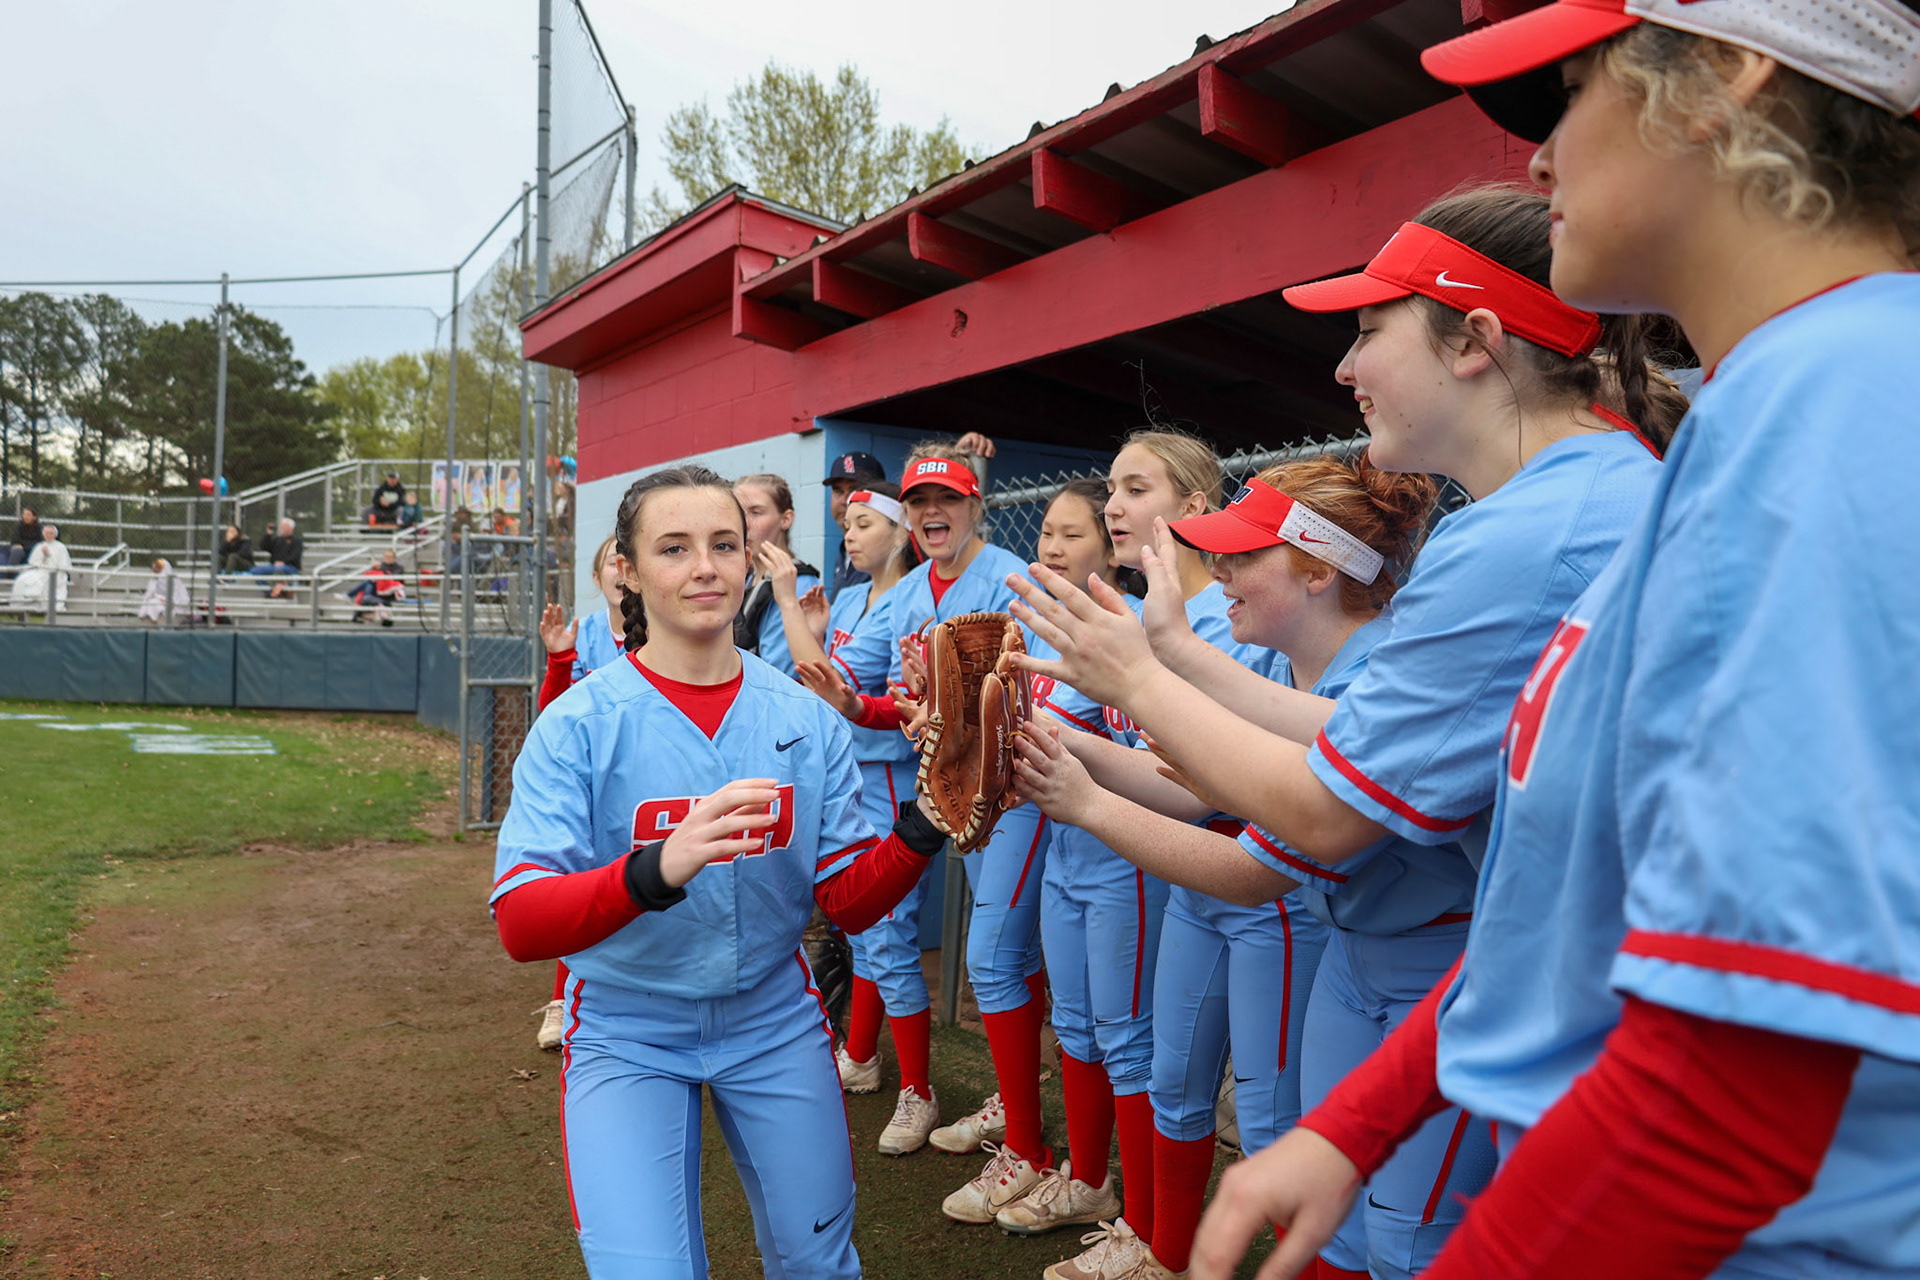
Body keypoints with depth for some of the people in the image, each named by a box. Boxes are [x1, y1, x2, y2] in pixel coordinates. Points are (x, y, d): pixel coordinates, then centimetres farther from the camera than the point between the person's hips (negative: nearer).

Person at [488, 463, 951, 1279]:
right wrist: (656, 871, -42)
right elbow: (520, 925, -23)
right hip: (628, 1034, -2)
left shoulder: (807, 718, -6)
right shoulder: (579, 724, -15)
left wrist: (919, 828, -24)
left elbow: (848, 903, -5)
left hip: (772, 1020, 3)